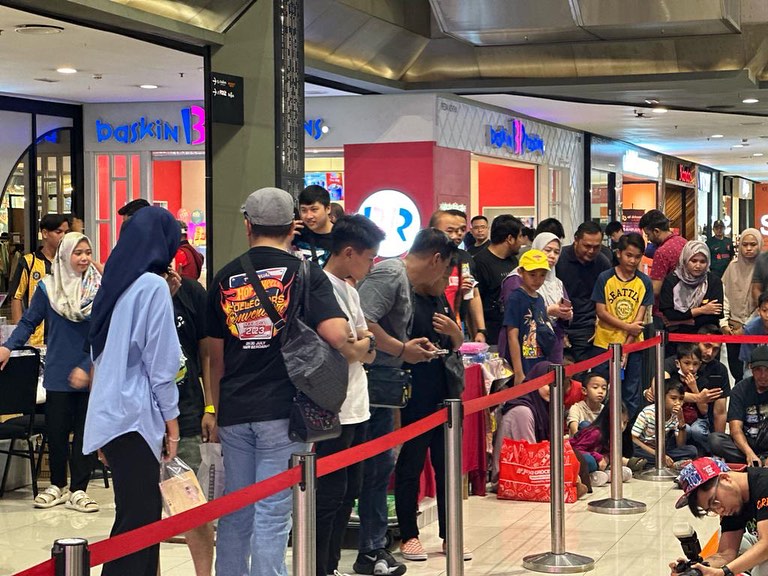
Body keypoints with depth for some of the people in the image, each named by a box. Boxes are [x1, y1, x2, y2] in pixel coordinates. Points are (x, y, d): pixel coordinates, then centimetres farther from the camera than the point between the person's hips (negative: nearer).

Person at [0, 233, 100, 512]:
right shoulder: (48, 288, -1)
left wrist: (87, 368, -12)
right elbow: (29, 322, 4)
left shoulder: (100, 288, -4)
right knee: (56, 431, 6)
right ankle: (57, 486, 22)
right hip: (58, 372, 0)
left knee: (85, 431, 5)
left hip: (91, 373, 0)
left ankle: (78, 489, 13)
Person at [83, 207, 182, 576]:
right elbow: (159, 359, -12)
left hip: (111, 413, 8)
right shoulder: (153, 285, -10)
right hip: (136, 416, -8)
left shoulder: (115, 283, 14)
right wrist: (170, 416, -5)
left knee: (142, 512, 11)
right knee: (138, 519, -6)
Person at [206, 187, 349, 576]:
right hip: (282, 412, -4)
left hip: (233, 411, 4)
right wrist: (358, 342, 6)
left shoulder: (225, 279, 8)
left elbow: (215, 355, 13)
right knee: (272, 513, -1)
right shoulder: (304, 274, -4)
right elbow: (337, 336, -17)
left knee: (234, 511, 14)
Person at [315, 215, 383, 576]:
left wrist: (361, 344, -8)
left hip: (356, 409, 10)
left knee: (347, 494, 15)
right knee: (329, 497, -3)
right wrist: (365, 342, -4)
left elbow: (368, 352, 14)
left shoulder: (348, 289, 14)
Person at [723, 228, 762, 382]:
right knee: (735, 369, 7)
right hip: (733, 329, 3)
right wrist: (724, 323, -2)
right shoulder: (734, 266, 3)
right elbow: (724, 295, 5)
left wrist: (746, 328, -9)